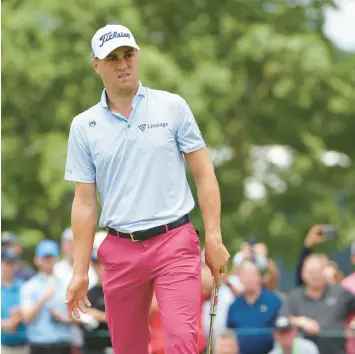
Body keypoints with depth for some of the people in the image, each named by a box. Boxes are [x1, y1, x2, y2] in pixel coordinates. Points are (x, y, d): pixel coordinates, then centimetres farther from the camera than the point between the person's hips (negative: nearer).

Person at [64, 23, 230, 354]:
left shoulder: (172, 107, 2)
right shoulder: (83, 126, 6)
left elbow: (204, 173, 3)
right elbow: (84, 202, 7)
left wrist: (214, 238, -4)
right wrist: (80, 272, 4)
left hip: (175, 243, -2)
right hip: (120, 251, 2)